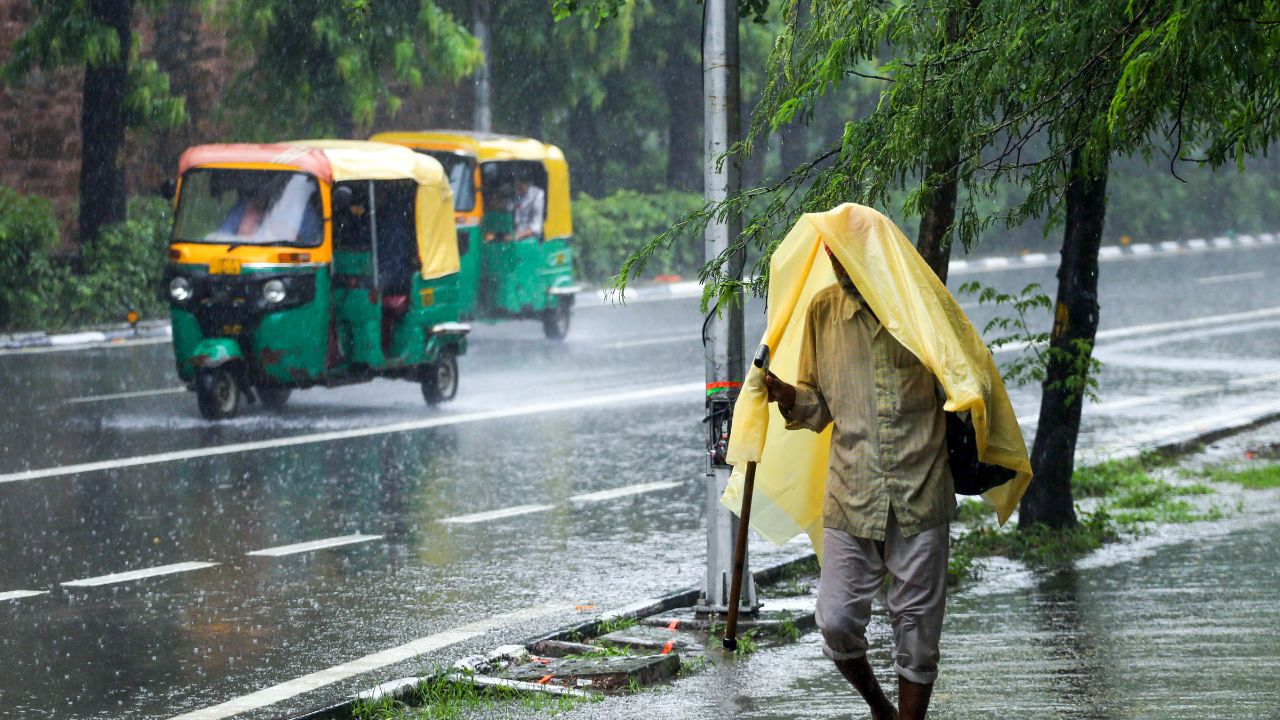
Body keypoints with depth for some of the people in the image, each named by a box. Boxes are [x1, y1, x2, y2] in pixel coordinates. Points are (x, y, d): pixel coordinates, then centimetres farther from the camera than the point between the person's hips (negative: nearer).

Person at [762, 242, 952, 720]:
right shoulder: (823, 309, 4)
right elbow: (819, 405, 11)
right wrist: (788, 397, -10)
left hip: (920, 495, -2)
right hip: (850, 496, 2)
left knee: (916, 629, 4)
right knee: (837, 624, 0)